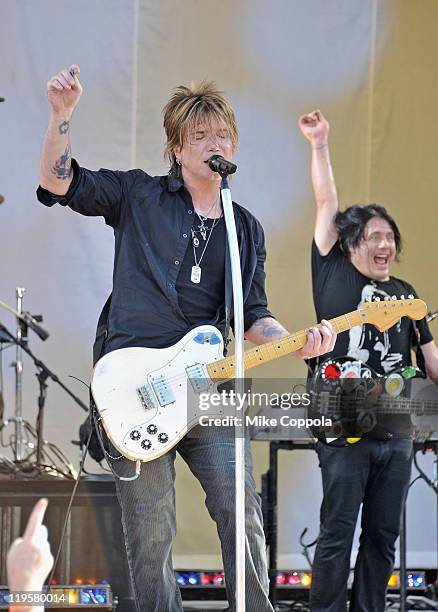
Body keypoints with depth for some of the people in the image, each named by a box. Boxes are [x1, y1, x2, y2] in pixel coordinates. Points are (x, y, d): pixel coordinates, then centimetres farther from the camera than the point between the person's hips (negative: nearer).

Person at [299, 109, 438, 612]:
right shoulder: (333, 274, 3)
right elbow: (326, 204, 1)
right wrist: (319, 145, 0)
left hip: (395, 433, 5)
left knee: (383, 535, 8)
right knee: (337, 532, -4)